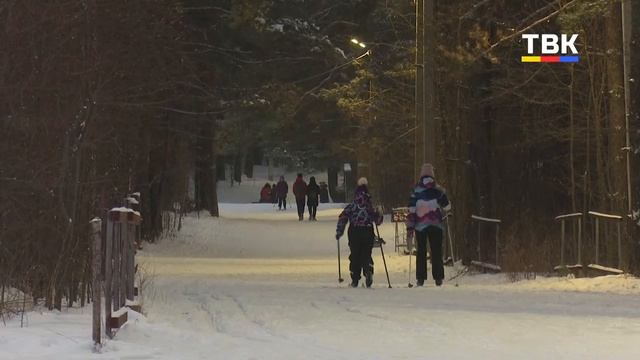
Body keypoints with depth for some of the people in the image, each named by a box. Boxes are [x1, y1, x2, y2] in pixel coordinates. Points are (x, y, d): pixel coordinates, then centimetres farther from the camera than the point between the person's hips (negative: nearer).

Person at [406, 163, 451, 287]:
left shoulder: (416, 191, -2)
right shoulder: (438, 190, -3)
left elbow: (411, 210, -5)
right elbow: (447, 207, 4)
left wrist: (410, 227, -2)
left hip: (420, 225, 0)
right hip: (436, 225, 0)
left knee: (421, 251, 7)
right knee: (436, 251, 5)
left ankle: (420, 278, 3)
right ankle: (438, 278, 1)